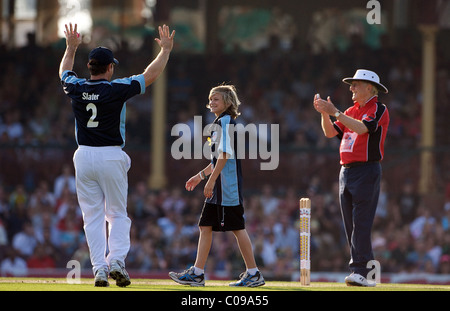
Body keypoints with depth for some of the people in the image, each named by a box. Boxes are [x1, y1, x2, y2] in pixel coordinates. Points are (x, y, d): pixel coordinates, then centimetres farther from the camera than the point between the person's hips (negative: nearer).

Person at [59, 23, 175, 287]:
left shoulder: (76, 88, 0)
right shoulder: (117, 89, -10)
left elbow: (64, 72, 24)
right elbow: (150, 75, 0)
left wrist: (71, 48, 40)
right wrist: (166, 50, 13)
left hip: (84, 157, 3)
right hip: (111, 157, -3)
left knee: (93, 216, 5)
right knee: (118, 214, 8)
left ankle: (99, 268, -4)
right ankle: (117, 260, -12)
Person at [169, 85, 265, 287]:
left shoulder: (226, 121, -10)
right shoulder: (219, 123, 19)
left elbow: (225, 155, -19)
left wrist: (211, 180, -21)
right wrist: (201, 175, 28)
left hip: (228, 185, -10)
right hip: (218, 187, 10)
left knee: (237, 227, -6)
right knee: (205, 226, 7)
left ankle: (253, 274, -1)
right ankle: (197, 273, 7)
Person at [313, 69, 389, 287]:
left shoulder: (379, 110, -4)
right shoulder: (351, 111, 20)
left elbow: (361, 128, -20)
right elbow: (330, 132, 14)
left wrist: (335, 112, -21)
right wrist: (324, 113, -2)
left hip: (367, 170, -8)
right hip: (346, 171, 8)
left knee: (361, 223, -14)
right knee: (350, 226, 6)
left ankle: (359, 271, -18)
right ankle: (368, 268, 9)